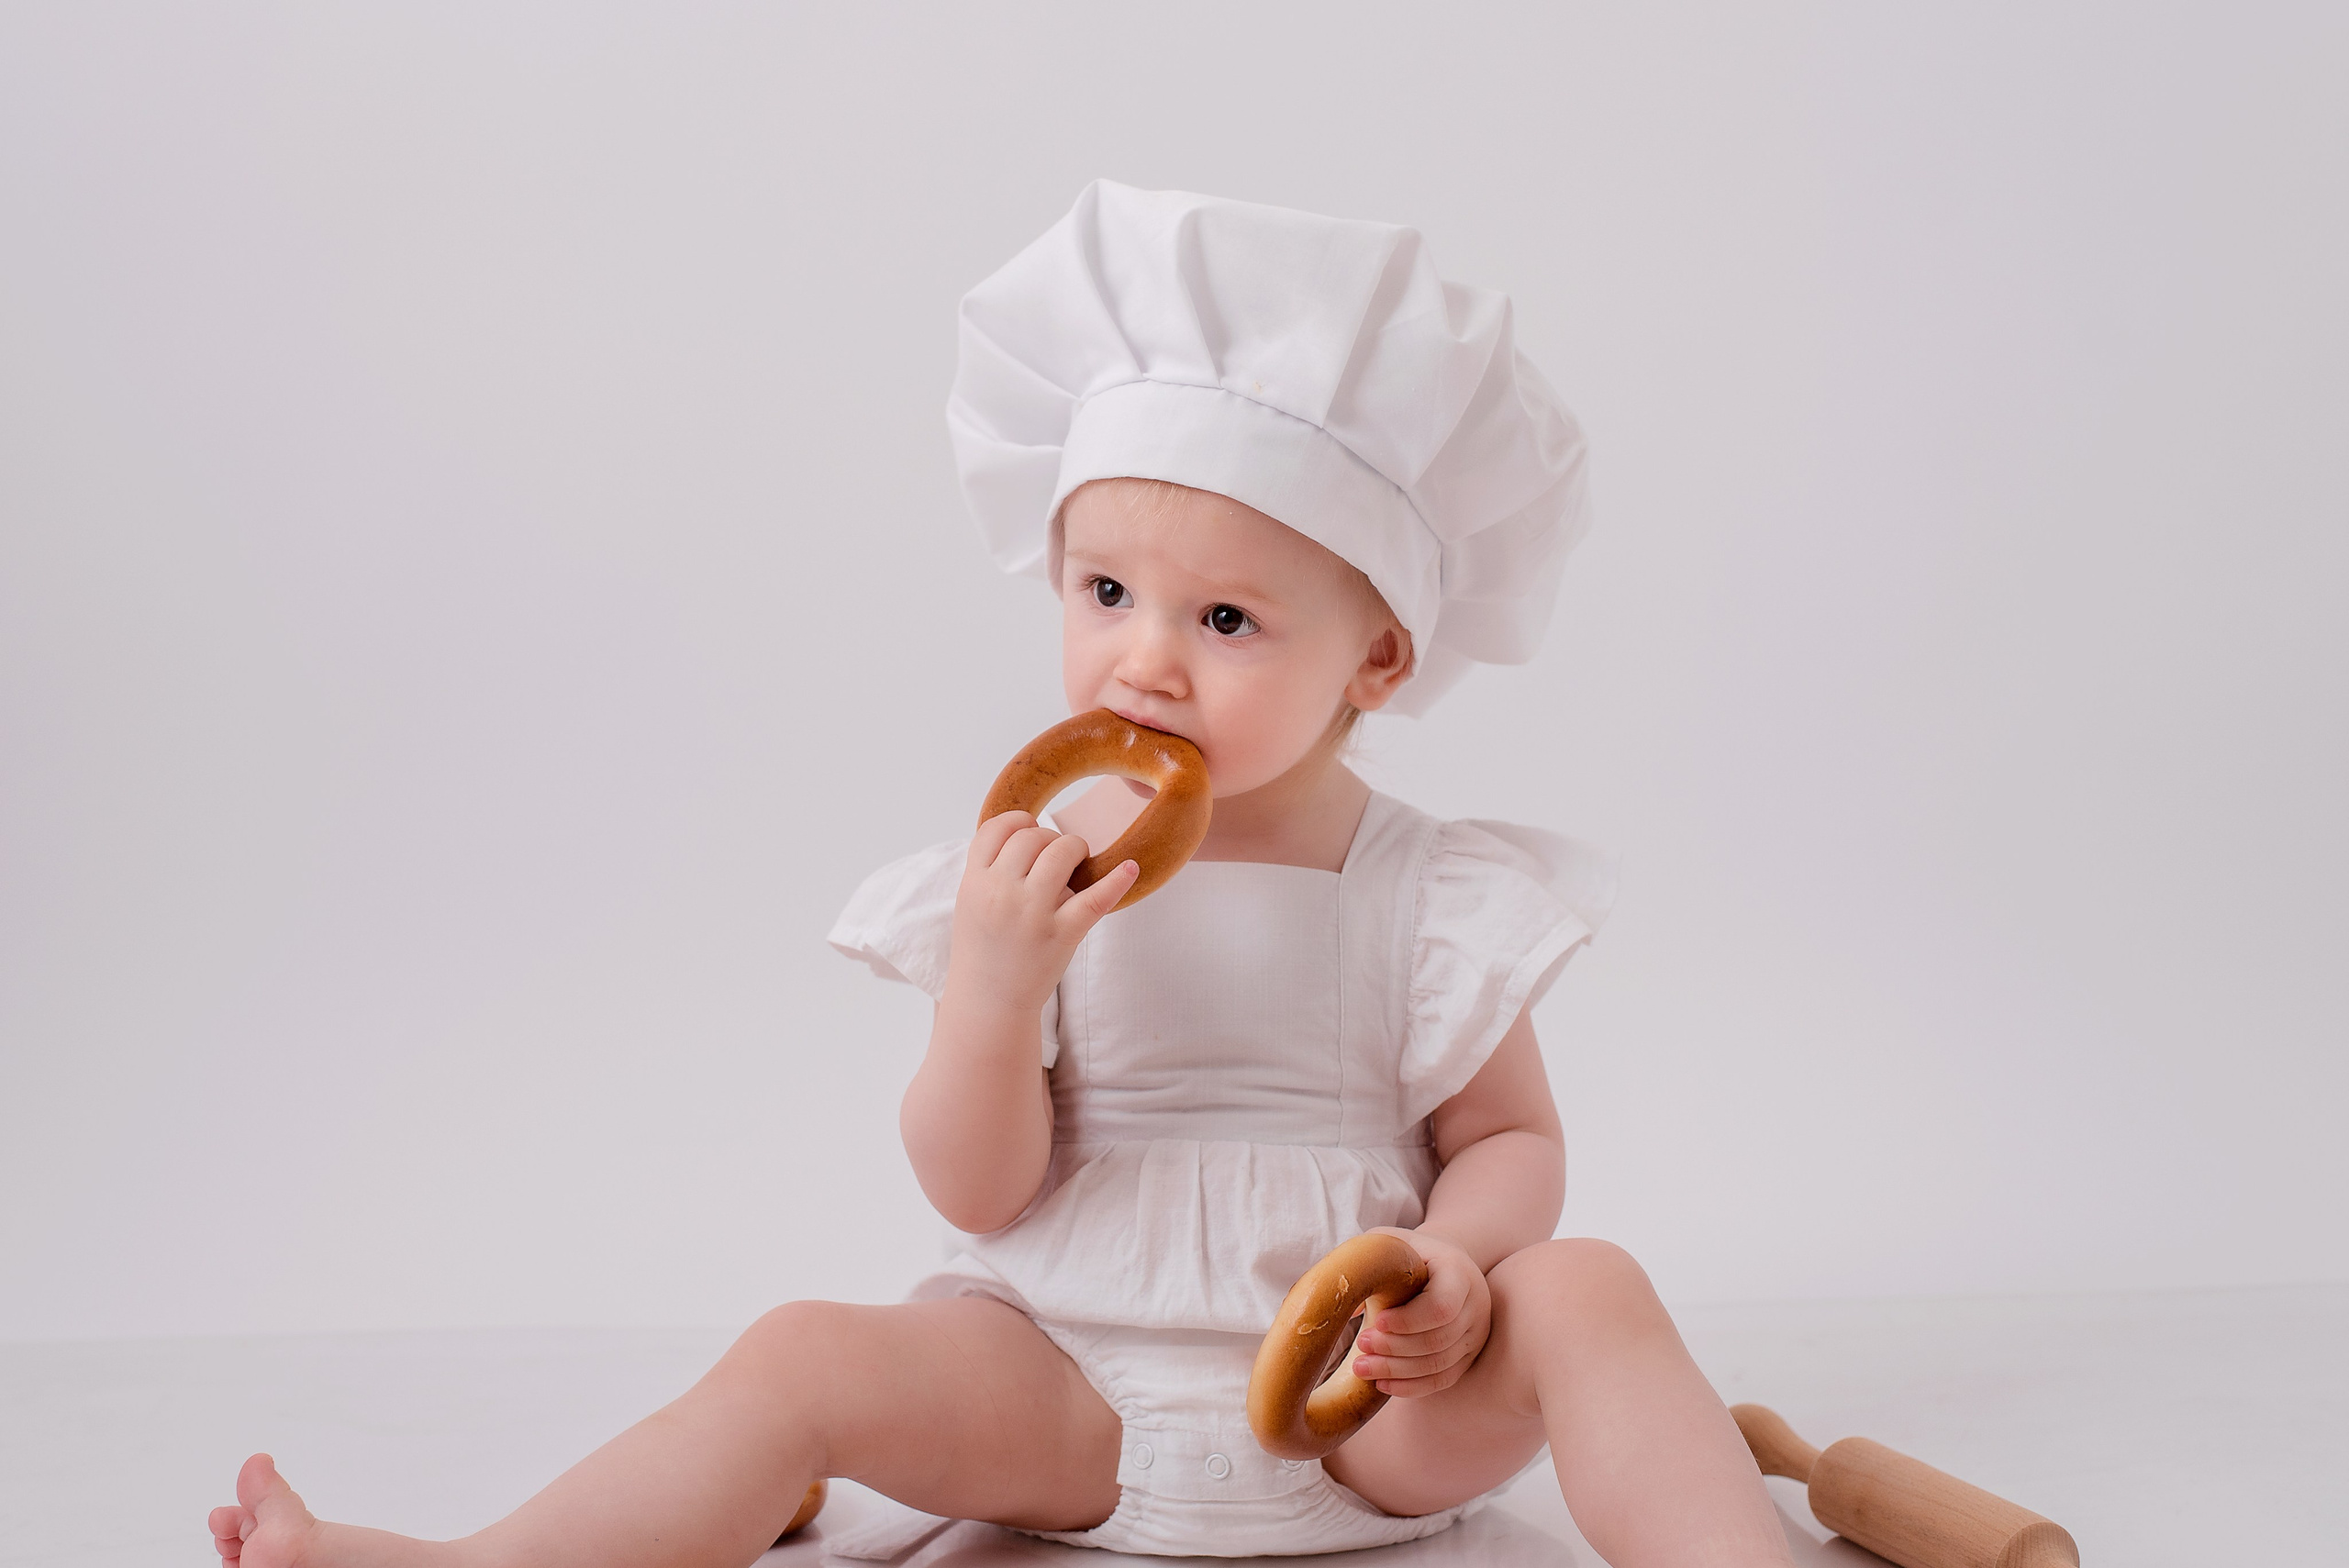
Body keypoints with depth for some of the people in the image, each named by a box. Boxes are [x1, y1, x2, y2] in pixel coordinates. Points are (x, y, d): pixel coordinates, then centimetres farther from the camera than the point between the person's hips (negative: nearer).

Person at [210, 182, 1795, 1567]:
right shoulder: (1035, 875, -2)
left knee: (1583, 1292, -25)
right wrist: (991, 990, -23)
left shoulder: (1429, 894, -4)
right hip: (1071, 1392, 1)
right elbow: (980, 1190, -5)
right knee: (805, 1360, -18)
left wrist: (1455, 1273, -19)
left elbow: (1512, 1141, 3)